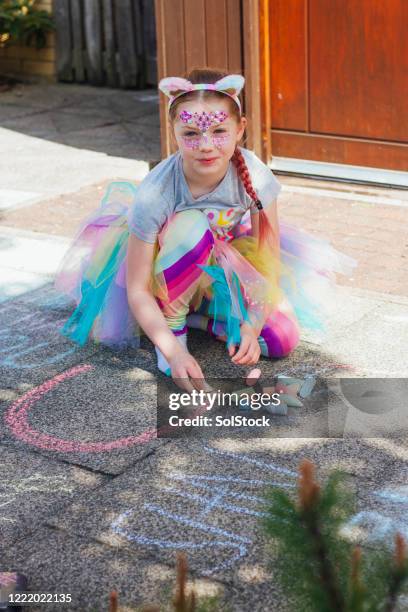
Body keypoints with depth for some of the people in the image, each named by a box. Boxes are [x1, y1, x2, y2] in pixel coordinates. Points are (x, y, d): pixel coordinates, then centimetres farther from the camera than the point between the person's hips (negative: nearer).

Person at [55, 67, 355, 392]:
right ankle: (172, 322, -15)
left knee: (283, 338, -19)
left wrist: (251, 327, -30)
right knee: (190, 226, -37)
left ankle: (196, 315, 3)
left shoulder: (254, 175, -26)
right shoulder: (154, 194, -32)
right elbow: (137, 290, -28)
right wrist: (172, 350, -40)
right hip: (168, 276, -3)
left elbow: (269, 264, -18)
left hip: (225, 272, 3)